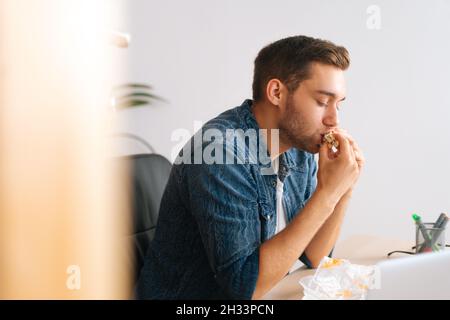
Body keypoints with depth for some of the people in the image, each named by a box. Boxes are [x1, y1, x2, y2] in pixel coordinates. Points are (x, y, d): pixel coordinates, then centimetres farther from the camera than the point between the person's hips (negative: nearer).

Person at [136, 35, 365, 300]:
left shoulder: (300, 147, 1)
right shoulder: (222, 151, -21)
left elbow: (311, 257, 6)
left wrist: (344, 191, -8)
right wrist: (327, 193, -24)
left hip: (265, 295, 5)